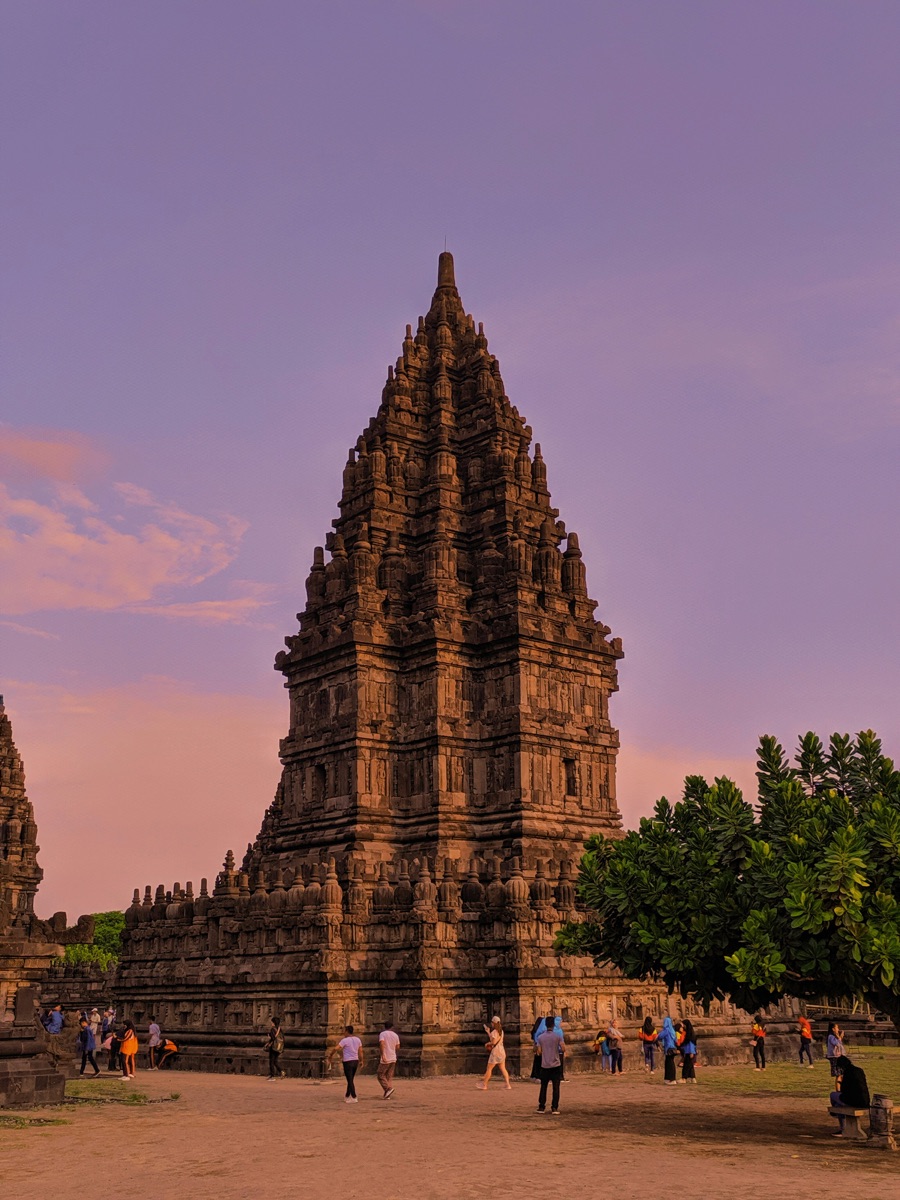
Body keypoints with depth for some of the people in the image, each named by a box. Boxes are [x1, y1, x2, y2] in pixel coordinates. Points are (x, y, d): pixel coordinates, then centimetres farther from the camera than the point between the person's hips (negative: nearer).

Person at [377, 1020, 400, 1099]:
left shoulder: (382, 1034, -7)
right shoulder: (395, 1035, 9)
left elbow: (382, 1043, -23)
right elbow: (397, 1047, 12)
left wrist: (383, 1055, -26)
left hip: (385, 1059, -5)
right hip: (393, 1059, 6)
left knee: (380, 1075, 4)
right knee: (389, 1077, 10)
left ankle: (388, 1088, -13)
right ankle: (387, 1095, 6)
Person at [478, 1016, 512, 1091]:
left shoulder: (494, 1031, -14)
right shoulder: (501, 1031, 12)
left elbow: (494, 1042, -21)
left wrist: (487, 1044, -7)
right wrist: (488, 1032, 22)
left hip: (495, 1051, -8)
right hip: (502, 1050, 8)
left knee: (489, 1068, 1)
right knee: (503, 1069, 8)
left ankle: (484, 1085, 7)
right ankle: (508, 1085, 1)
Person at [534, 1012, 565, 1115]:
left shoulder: (540, 1037, 0)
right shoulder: (558, 1036, -6)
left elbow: (539, 1052, -1)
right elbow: (563, 1049, -13)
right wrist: (558, 1049, 8)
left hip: (544, 1066, 2)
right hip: (555, 1065, -2)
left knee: (543, 1087, 12)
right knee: (555, 1087, 2)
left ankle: (541, 1107, 13)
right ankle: (554, 1108, -2)